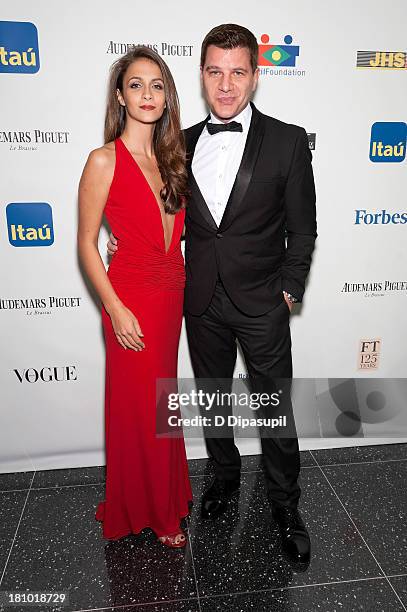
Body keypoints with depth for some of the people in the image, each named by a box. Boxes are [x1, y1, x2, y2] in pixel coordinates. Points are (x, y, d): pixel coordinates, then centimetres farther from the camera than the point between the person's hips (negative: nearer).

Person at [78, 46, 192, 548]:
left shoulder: (167, 158, 9)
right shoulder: (105, 160, -10)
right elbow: (86, 243, -11)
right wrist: (115, 309, -16)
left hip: (171, 294, 6)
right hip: (132, 299, -6)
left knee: (162, 401, 19)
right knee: (140, 407, 8)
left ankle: (165, 493, 42)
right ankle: (148, 511, 32)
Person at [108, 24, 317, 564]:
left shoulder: (287, 141, -5)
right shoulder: (183, 143, 5)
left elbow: (302, 229, -2)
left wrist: (288, 291, -6)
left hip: (262, 302, -3)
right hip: (202, 301, 4)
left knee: (276, 409, 8)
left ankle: (285, 505, 31)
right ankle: (225, 476, 44)